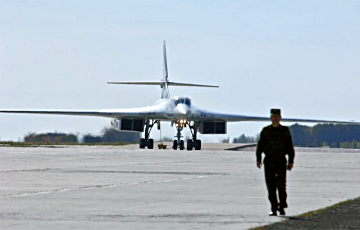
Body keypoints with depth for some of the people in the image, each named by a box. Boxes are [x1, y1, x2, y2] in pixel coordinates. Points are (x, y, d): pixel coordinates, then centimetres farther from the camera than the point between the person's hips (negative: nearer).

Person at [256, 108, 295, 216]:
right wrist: (258, 159, -2)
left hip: (281, 161, -2)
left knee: (281, 185, -10)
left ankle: (282, 207, 2)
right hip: (269, 161, 2)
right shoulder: (265, 131, 9)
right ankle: (274, 209, 6)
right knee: (271, 186, 1)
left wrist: (291, 161, 0)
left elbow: (290, 147, 7)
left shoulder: (285, 130, 6)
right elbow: (260, 146, 8)